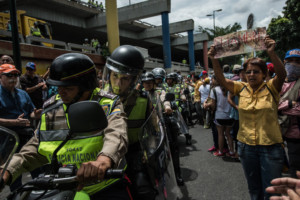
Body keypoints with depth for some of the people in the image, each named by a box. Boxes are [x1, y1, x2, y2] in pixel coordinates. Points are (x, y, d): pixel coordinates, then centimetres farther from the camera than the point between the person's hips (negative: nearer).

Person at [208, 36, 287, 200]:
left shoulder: (271, 88, -6)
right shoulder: (242, 88, 1)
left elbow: (282, 74, -25)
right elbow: (221, 79, -7)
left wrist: (271, 53, -40)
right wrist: (214, 60, -20)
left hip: (270, 146, -3)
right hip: (246, 146, 3)